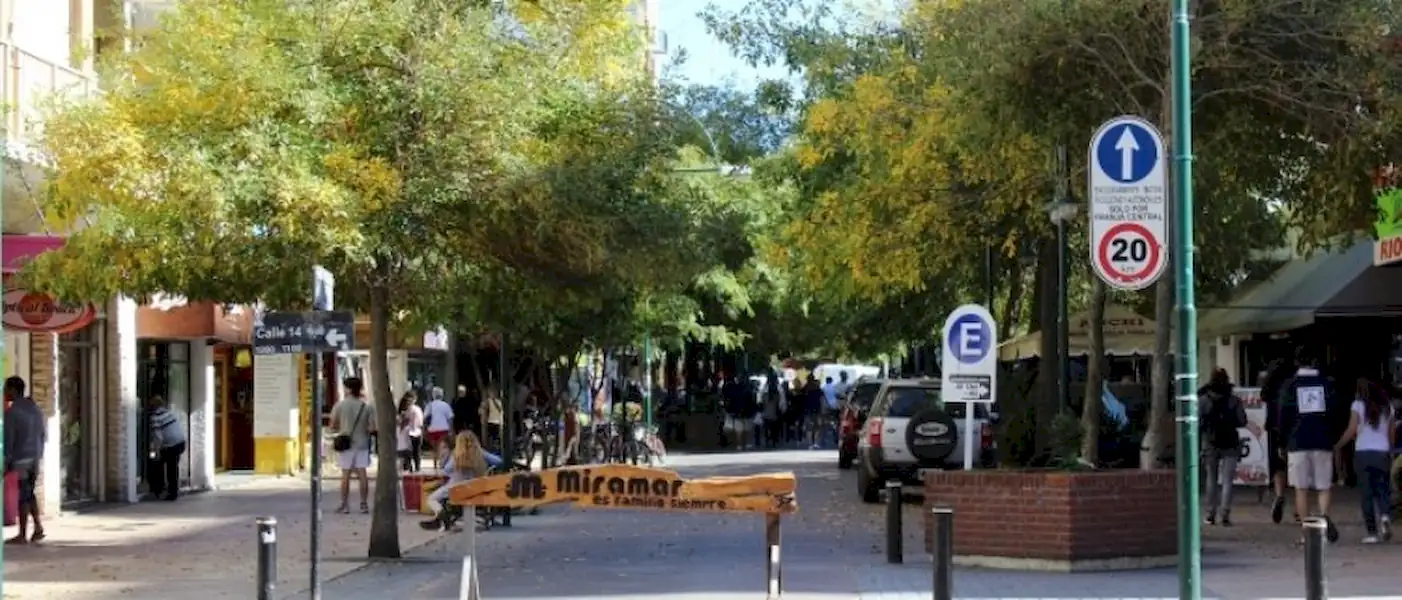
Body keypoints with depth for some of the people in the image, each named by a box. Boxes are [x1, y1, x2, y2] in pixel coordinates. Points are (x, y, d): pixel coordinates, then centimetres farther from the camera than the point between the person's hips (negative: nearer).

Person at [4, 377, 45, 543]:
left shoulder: (11, 412, -12)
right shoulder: (35, 408, 10)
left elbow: (8, 439, -15)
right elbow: (43, 435, 14)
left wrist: (6, 462, -11)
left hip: (20, 457, -7)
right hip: (36, 457, 7)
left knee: (23, 495, -2)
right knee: (29, 492, 17)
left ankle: (23, 535, 2)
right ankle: (38, 526, 7)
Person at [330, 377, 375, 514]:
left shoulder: (340, 405, -6)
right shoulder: (367, 406, -3)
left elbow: (333, 426, -2)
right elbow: (372, 428, -6)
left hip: (345, 443, -1)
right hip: (362, 444, 1)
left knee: (346, 474, 3)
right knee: (363, 474, 3)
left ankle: (344, 505, 5)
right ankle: (364, 504, 4)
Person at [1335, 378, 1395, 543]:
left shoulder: (1358, 405, -2)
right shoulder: (1387, 406, 9)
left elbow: (1351, 431, -8)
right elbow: (1392, 433, 11)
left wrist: (1337, 446, 2)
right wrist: (1390, 451, 23)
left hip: (1363, 452, -2)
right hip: (1382, 452, 2)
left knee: (1367, 492, 1)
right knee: (1383, 488, 9)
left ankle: (1372, 531, -1)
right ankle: (1386, 515, -19)